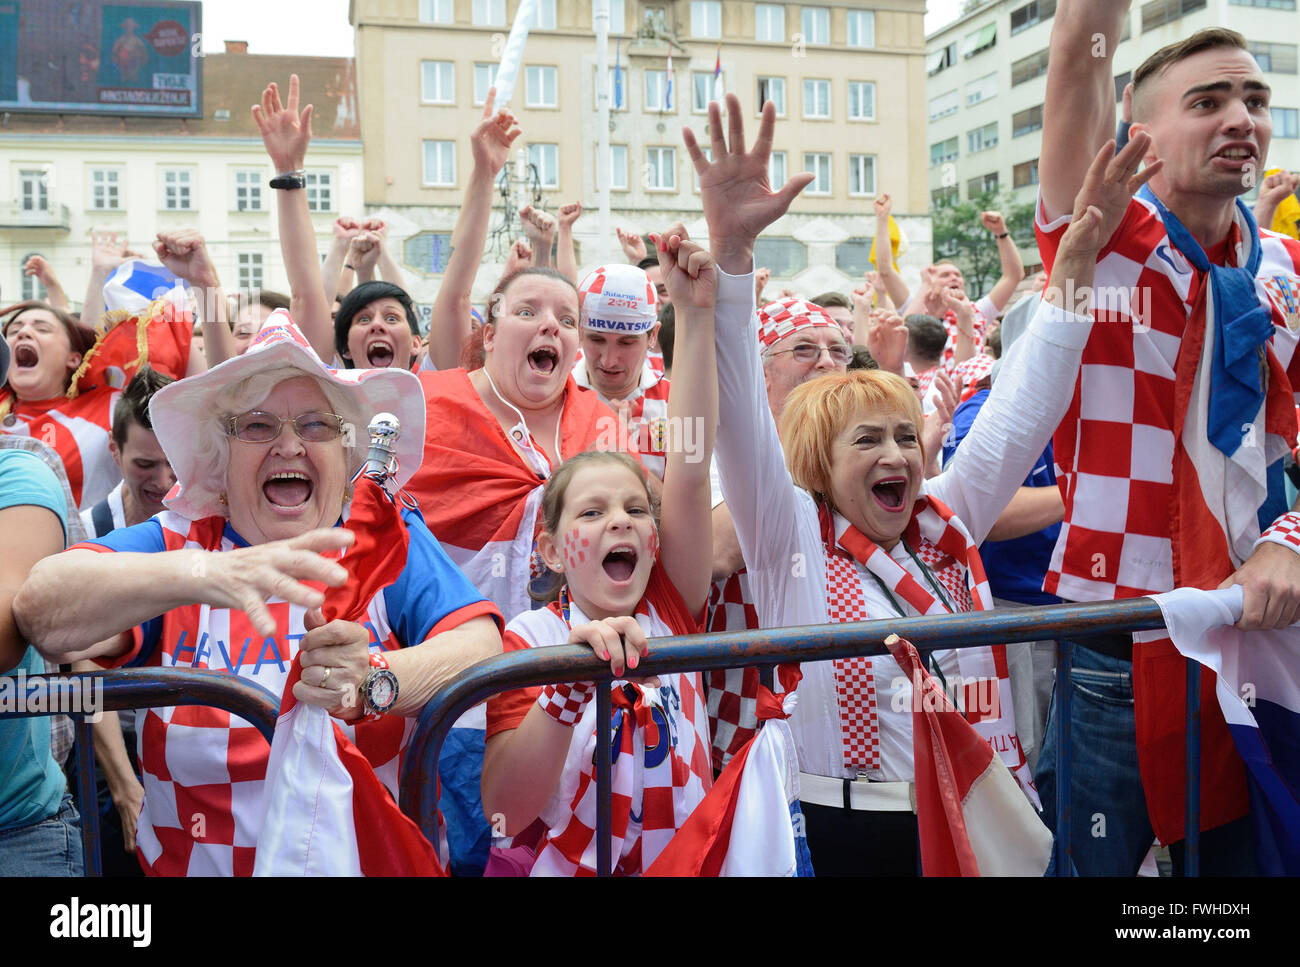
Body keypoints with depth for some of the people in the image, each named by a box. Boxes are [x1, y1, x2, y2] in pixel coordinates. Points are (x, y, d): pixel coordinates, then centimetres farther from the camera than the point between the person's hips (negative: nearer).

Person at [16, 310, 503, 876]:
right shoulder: (173, 543, 0)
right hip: (191, 862, 0)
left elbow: (482, 645, -14)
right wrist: (206, 572, -35)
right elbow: (40, 611, -18)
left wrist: (371, 681, -33)